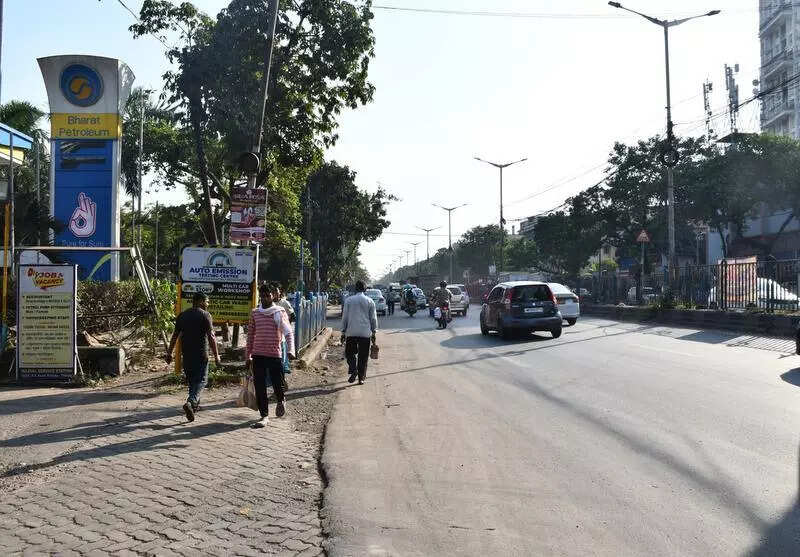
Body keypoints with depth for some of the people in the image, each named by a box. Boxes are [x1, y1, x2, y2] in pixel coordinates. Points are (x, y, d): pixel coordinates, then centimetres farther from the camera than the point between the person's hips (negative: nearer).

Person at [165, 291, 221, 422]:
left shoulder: (182, 315, 10)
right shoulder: (205, 315, -7)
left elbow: (175, 336, 11)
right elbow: (211, 337, -12)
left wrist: (169, 353, 17)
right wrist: (216, 356, -9)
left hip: (186, 354, 6)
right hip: (201, 354, -6)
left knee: (191, 379, 19)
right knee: (201, 380, -2)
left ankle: (195, 403, 29)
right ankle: (190, 402, -22)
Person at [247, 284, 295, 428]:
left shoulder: (280, 312, 0)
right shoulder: (255, 313, 9)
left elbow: (288, 332, -5)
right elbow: (250, 335, 14)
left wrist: (290, 350, -19)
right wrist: (248, 356, 12)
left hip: (275, 354, -2)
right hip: (258, 355, 2)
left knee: (278, 384, 1)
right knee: (259, 387, 0)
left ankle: (281, 401, 35)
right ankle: (264, 415, 9)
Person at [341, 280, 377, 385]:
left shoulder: (349, 300, 1)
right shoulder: (370, 301, 3)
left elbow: (344, 317, 2)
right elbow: (373, 318, 5)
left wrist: (343, 332, 8)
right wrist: (373, 332, 13)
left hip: (351, 332, 0)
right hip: (365, 333, 1)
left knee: (350, 353, 12)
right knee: (363, 356, 7)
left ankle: (353, 370, -11)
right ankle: (361, 378, 7)